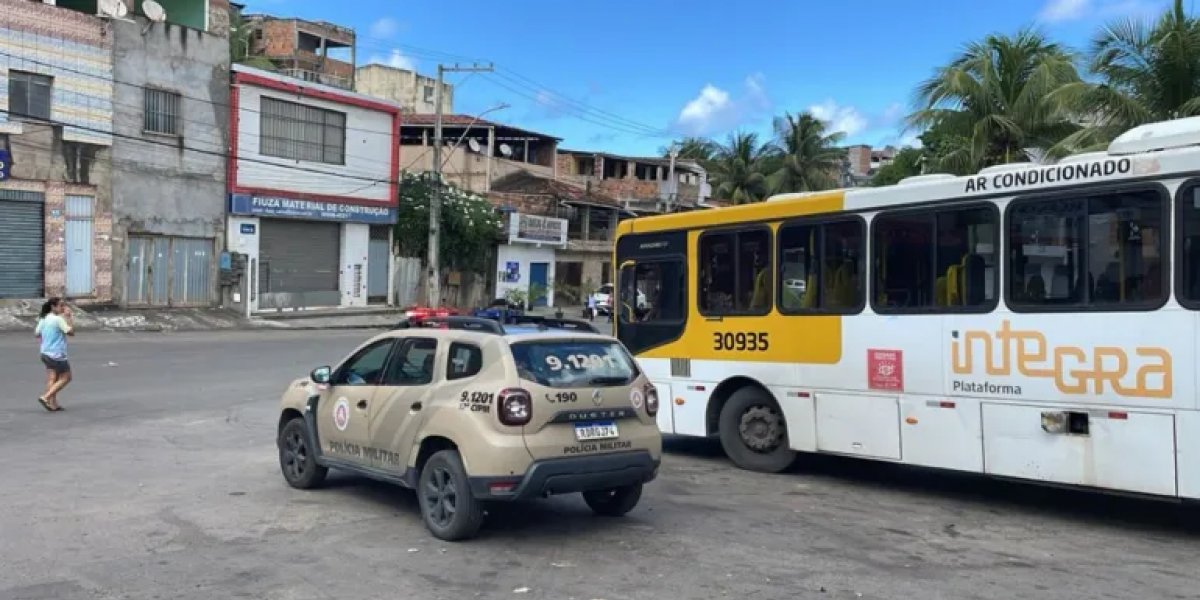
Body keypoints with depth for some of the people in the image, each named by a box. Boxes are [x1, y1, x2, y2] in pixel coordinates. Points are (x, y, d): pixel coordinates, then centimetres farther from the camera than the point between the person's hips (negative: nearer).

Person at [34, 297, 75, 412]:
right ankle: (45, 397, -5)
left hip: (46, 353, 8)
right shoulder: (58, 319, -17)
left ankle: (52, 404, 6)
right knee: (66, 378, 3)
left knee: (52, 379, 9)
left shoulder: (43, 319, 8)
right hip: (57, 354, -8)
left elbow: (37, 334, 13)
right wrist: (69, 318, -9)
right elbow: (71, 332, -15)